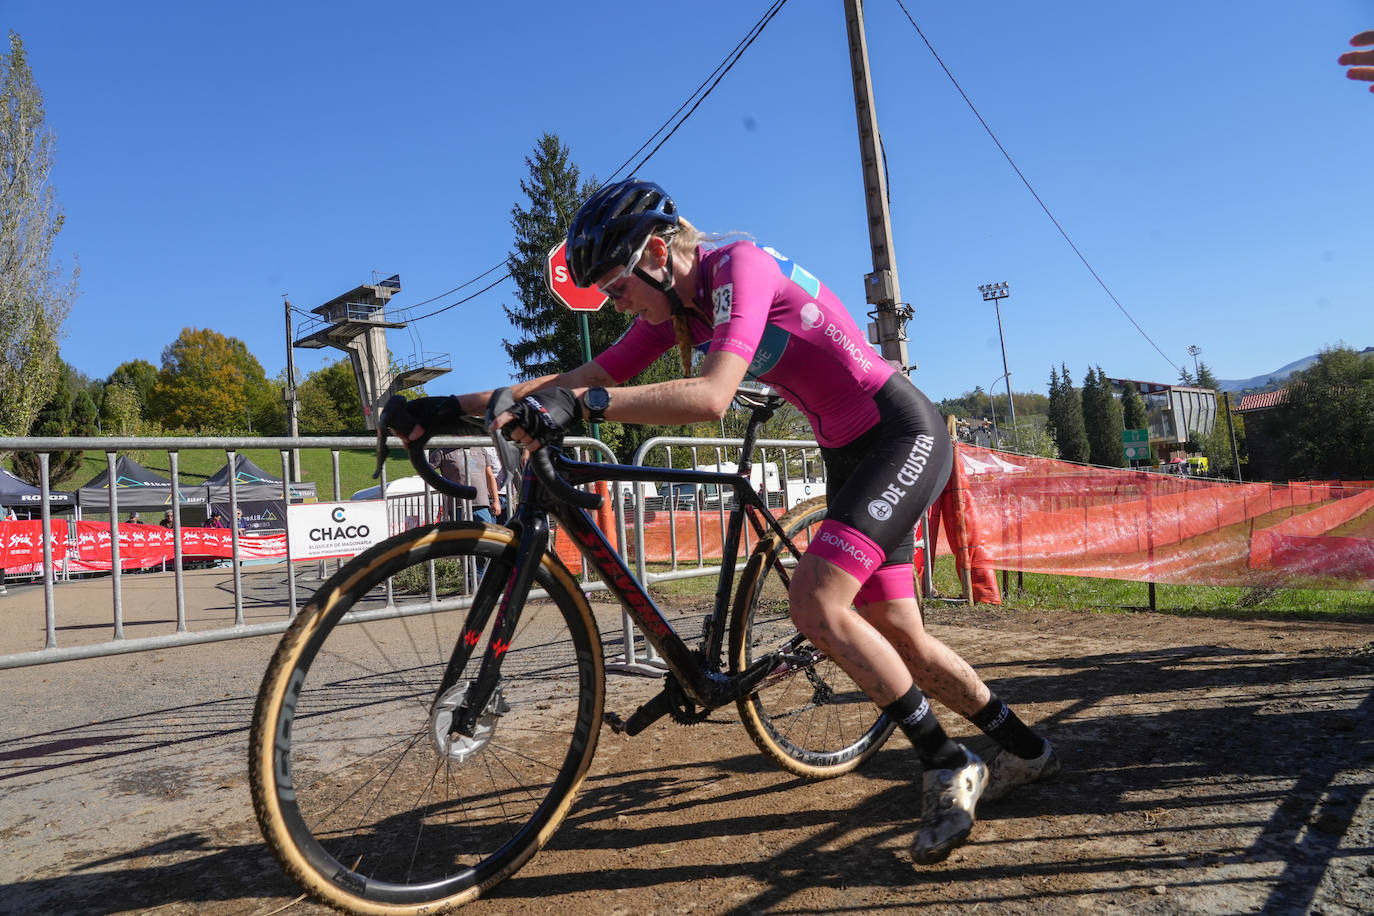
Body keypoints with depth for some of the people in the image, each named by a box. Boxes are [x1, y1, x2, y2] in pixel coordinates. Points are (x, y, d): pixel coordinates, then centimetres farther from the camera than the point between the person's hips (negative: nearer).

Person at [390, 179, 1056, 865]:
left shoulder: (740, 266, -21)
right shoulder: (675, 305, 3)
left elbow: (711, 397, -36)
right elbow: (586, 376, 1)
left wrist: (582, 405, -41)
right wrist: (458, 406, -5)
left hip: (904, 433, -9)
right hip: (848, 452, 9)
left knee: (817, 604, -22)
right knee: (897, 635, 10)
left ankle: (947, 767, -3)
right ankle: (1026, 751, 32)